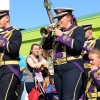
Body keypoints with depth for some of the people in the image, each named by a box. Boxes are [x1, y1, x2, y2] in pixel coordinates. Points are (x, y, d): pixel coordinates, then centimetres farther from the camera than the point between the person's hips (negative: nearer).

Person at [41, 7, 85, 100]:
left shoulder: (78, 30, 2)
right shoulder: (57, 32, 18)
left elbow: (78, 46, -17)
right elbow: (45, 46, 17)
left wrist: (62, 35, -15)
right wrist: (48, 33, 2)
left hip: (72, 68, -7)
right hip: (57, 69, 7)